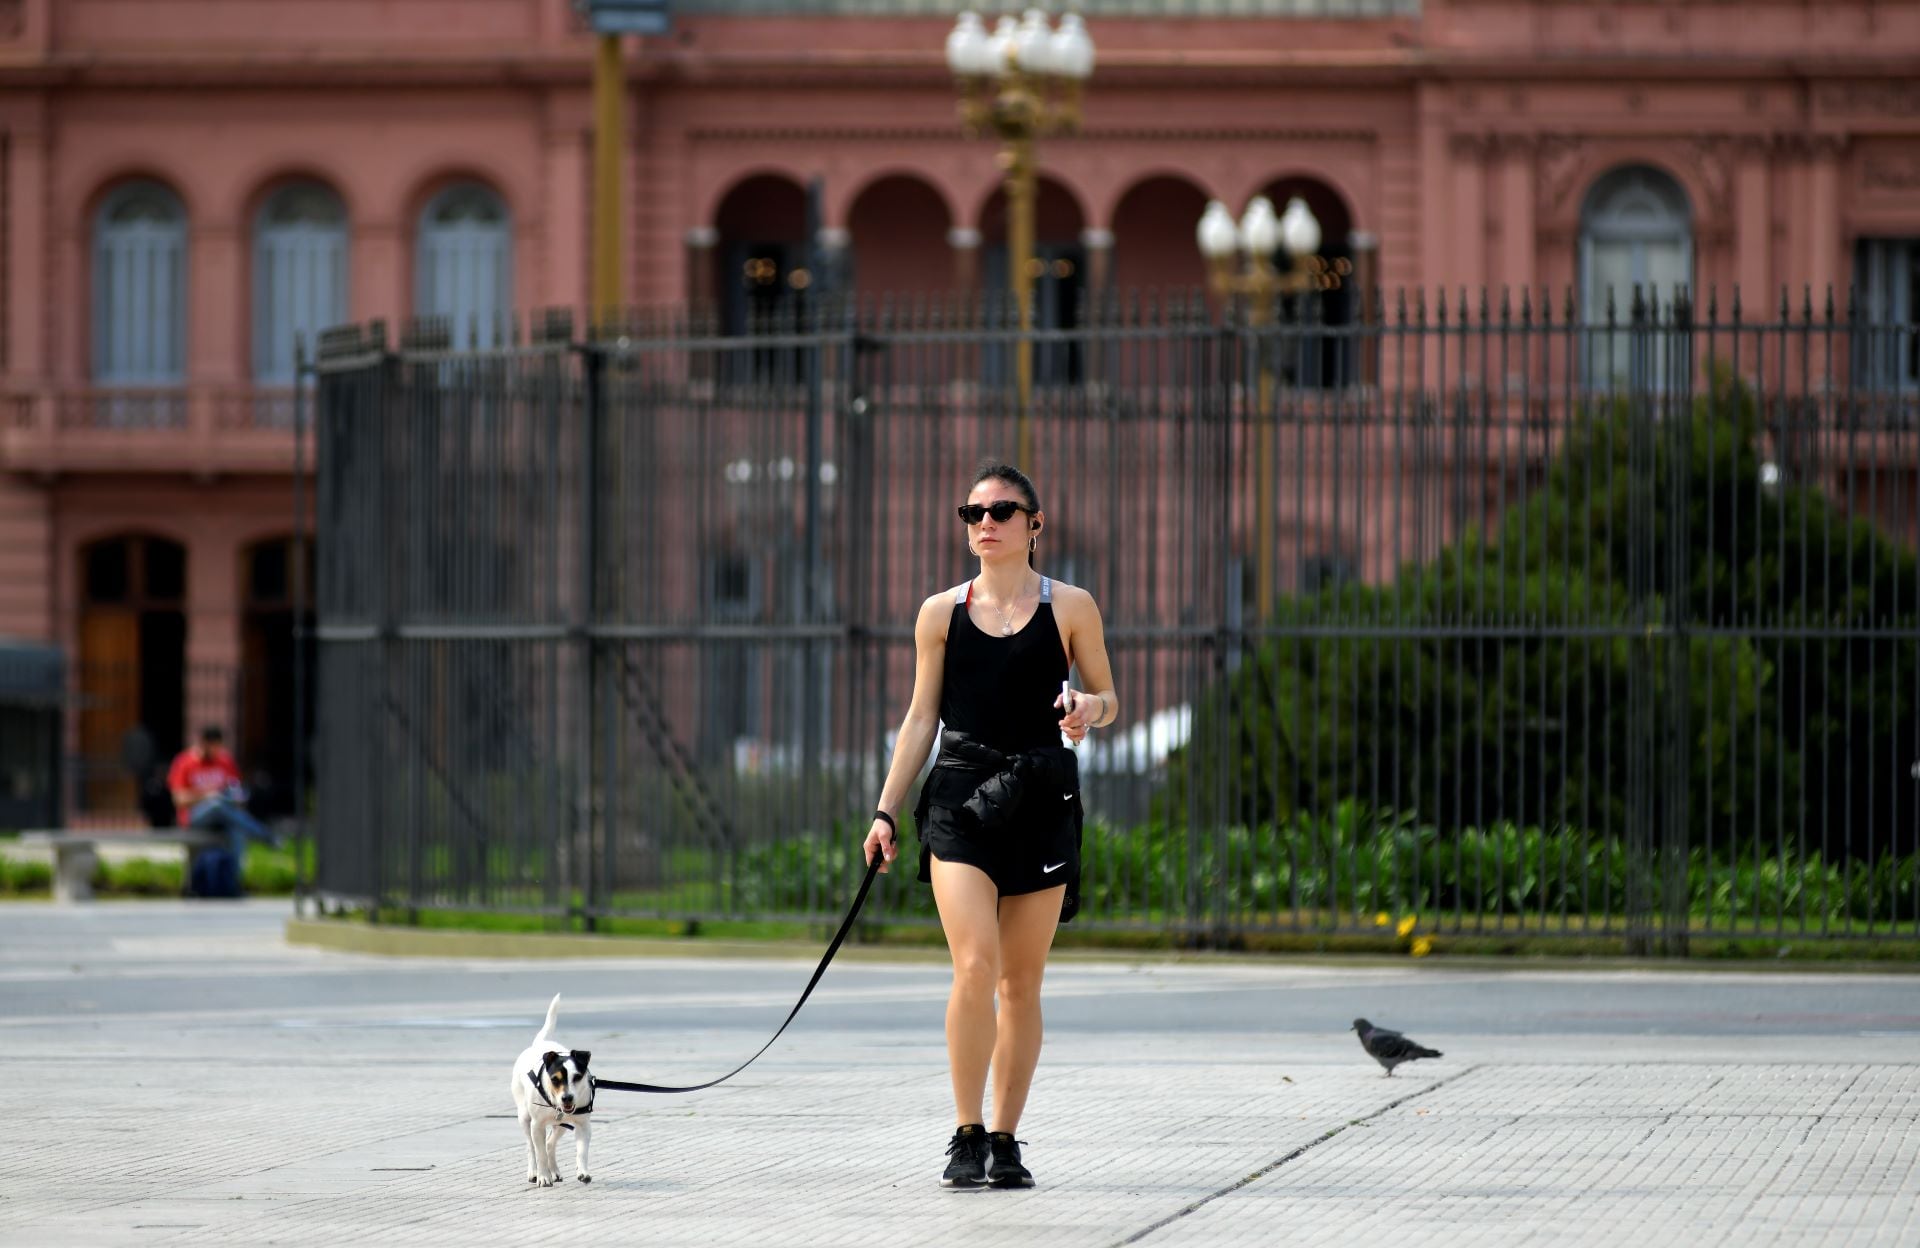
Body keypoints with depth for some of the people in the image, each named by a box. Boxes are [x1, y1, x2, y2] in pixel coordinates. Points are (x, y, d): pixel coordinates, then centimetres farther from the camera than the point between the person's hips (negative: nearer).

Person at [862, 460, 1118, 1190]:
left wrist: (1090, 709, -12)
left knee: (1021, 982, 4)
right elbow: (921, 718, 11)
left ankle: (1005, 1142, 14)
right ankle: (966, 1136, -7)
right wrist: (885, 811, 5)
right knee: (975, 966, -15)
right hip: (960, 797, -1)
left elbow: (1107, 699, 12)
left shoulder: (1069, 608, 5)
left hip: (1040, 801, 1)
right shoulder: (941, 614, 7)